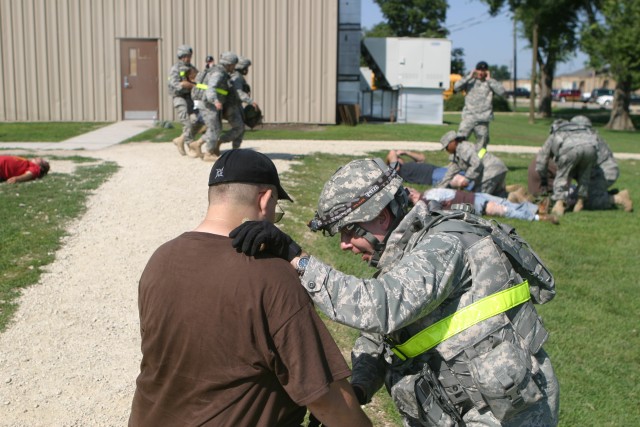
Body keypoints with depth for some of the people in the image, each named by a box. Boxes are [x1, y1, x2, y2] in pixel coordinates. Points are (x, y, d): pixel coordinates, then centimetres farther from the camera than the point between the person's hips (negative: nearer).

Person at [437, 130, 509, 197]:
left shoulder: (464, 148, -10)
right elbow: (450, 173, 26)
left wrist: (466, 179, -20)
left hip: (491, 171, -11)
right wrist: (439, 190, 25)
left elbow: (477, 164, -21)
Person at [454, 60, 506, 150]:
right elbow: (456, 87, -5)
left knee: (481, 143, 4)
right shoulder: (470, 81, 9)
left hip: (483, 120, 0)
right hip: (469, 117, 0)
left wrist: (489, 80, -5)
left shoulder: (491, 82, 8)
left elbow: (501, 92, -8)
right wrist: (469, 76, -5)